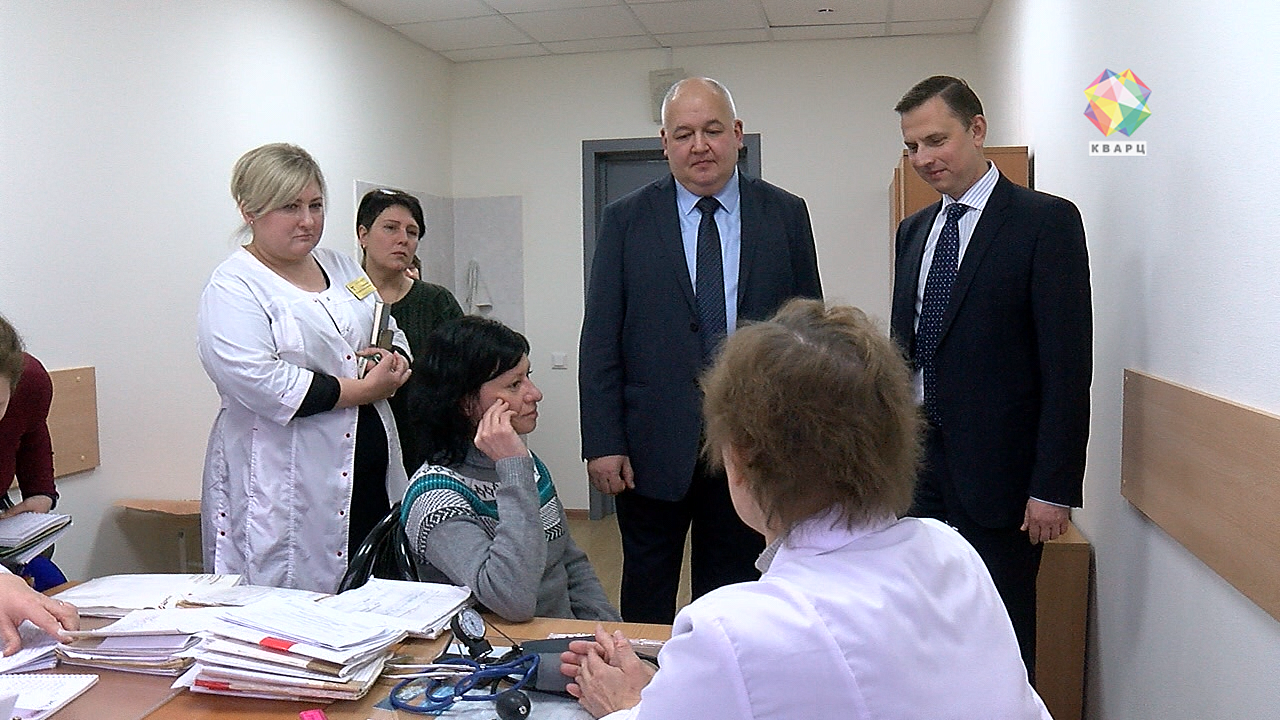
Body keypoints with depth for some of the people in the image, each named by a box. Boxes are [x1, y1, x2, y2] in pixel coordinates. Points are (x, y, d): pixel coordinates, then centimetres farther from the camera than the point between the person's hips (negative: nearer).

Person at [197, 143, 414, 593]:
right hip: (282, 485, -6)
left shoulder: (342, 268, 15)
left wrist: (394, 363, -3)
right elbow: (256, 381, -20)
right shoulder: (233, 288, -7)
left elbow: (392, 335, 22)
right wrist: (361, 390, -16)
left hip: (371, 473, 7)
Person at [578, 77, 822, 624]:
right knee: (646, 597, 14)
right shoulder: (625, 221, 0)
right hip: (653, 446, 0)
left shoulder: (785, 215, 3)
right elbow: (599, 342, -2)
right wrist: (603, 443, -8)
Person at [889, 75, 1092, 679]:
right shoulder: (914, 231, 13)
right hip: (919, 460, 6)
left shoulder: (1047, 221, -7)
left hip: (995, 471, -5)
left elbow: (1068, 364, -12)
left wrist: (1053, 487, -15)